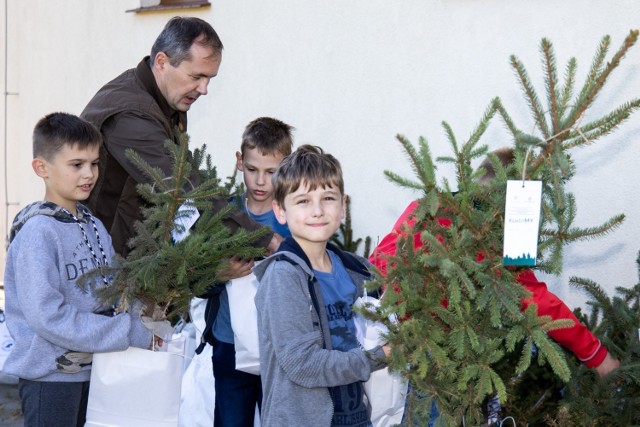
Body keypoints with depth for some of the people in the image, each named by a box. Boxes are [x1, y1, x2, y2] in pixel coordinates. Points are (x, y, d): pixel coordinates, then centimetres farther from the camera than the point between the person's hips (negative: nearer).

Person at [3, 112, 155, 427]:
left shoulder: (95, 227, 6)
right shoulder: (37, 232, -17)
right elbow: (48, 316, -24)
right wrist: (133, 333, -21)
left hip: (93, 370, 7)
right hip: (50, 376, -7)